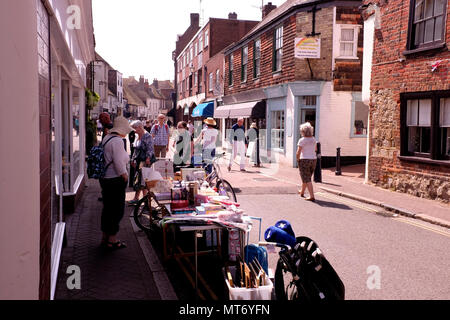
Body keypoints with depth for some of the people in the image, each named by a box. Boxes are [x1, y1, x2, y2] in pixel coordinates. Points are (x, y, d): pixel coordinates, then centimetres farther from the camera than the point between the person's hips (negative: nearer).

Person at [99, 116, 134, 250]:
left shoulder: (107, 138, 11)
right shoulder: (117, 140, -18)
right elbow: (118, 162, -22)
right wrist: (124, 176, -12)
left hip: (105, 178, 10)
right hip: (116, 180, -10)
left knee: (107, 208, 17)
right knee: (117, 209, 1)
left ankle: (105, 237, 27)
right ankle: (112, 240, 8)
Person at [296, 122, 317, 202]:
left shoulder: (302, 140, -13)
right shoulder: (313, 139, 5)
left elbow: (298, 153, -15)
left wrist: (298, 159, 1)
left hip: (304, 160, -6)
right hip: (313, 160, 6)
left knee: (307, 179, -3)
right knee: (306, 177, 22)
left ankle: (312, 196, -10)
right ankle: (302, 192, 40)